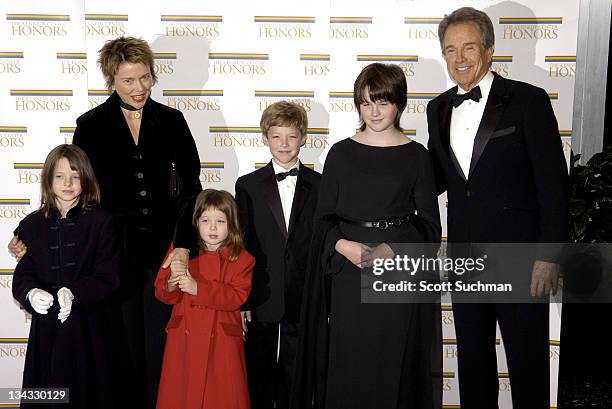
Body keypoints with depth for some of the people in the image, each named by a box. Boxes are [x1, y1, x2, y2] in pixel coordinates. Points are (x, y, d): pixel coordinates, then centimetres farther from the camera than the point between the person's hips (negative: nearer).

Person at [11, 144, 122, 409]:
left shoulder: (101, 221, -2)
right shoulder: (31, 225, 7)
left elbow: (108, 275, -7)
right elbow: (22, 275, 4)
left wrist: (75, 293, -23)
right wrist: (31, 293, -19)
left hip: (90, 327, -2)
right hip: (46, 327, 2)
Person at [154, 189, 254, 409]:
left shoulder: (241, 258, -2)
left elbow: (237, 296, -15)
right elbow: (160, 291, 4)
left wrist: (197, 288, -22)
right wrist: (172, 285, -19)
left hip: (221, 342, -2)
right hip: (183, 340, 2)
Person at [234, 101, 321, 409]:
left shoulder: (319, 185, 1)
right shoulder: (248, 185, 1)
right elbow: (240, 245, 0)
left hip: (303, 300, 0)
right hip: (261, 299, 0)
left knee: (295, 375, 13)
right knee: (259, 378, 13)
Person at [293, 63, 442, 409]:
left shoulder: (416, 156, 3)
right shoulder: (341, 154, 6)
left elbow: (429, 224, 2)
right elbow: (324, 217, 6)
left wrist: (393, 249, -15)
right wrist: (343, 245, -13)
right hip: (349, 273, 1)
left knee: (394, 365, 3)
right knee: (346, 366, 2)